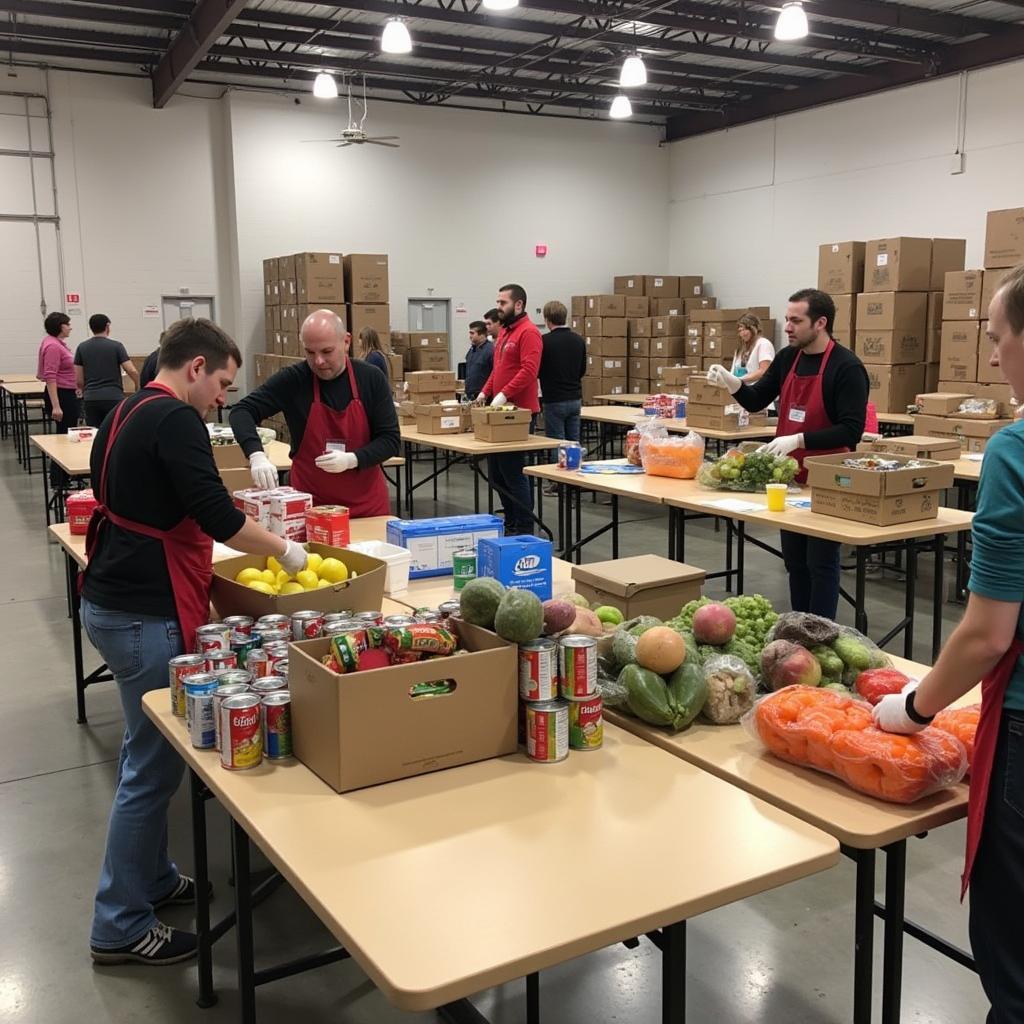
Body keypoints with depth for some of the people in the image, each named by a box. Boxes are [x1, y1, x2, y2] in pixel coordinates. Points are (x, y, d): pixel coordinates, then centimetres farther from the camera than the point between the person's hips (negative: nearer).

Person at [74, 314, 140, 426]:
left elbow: (79, 379, 5)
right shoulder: (116, 346, -1)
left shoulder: (82, 348, 7)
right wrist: (138, 385, 11)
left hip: (91, 399, 3)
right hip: (114, 397, -2)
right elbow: (132, 371, -8)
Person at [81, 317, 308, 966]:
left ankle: (153, 878, 34)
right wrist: (281, 547, -8)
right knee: (153, 766, -1)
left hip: (113, 601, 10)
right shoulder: (174, 419, -17)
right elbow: (216, 515, -23)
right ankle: (120, 925, 10)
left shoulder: (128, 414, 14)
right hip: (146, 616, -10)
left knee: (149, 753, 20)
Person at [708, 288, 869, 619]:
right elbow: (756, 402, 11)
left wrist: (799, 439, -29)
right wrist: (731, 383, -9)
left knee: (820, 563, -1)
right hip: (790, 477, 7)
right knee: (794, 560, 15)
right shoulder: (787, 358, 5)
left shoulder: (846, 367, -16)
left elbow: (851, 430, -22)